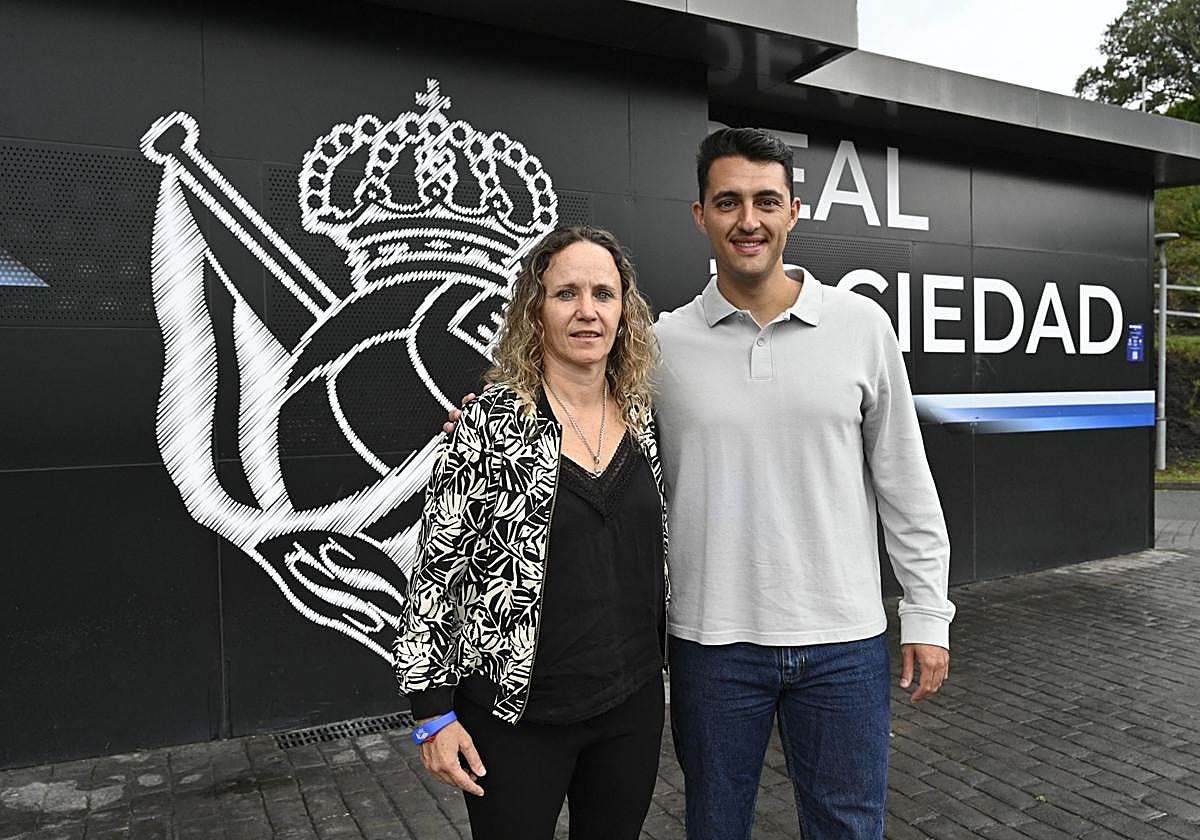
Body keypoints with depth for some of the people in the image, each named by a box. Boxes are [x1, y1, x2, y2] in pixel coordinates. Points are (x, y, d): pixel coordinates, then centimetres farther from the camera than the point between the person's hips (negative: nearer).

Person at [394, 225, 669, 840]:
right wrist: (434, 712, -10)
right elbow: (437, 565, -10)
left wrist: (662, 674, 15)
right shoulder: (492, 422, -13)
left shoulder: (642, 417, 2)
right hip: (517, 714, -4)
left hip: (633, 703, 5)